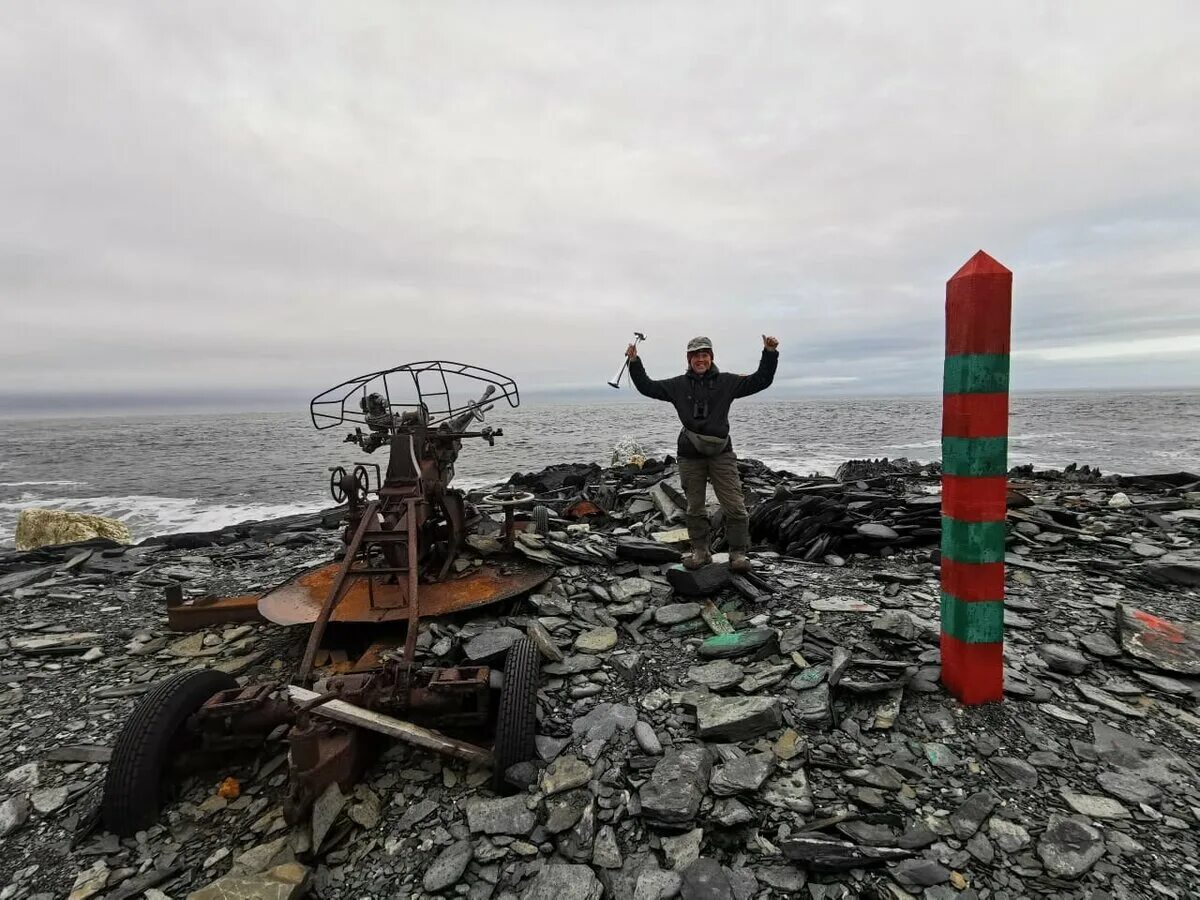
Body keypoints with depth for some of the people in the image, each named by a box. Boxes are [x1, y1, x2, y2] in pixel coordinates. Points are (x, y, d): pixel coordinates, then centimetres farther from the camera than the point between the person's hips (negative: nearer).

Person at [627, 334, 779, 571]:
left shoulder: (726, 381, 4)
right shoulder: (678, 385, 7)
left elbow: (760, 380, 3)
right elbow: (648, 387, 9)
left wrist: (770, 353, -7)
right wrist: (634, 362, 2)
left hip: (721, 453, -1)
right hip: (690, 456, 1)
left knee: (735, 506, -4)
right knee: (695, 508, 10)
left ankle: (738, 553, 9)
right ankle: (700, 552, 23)